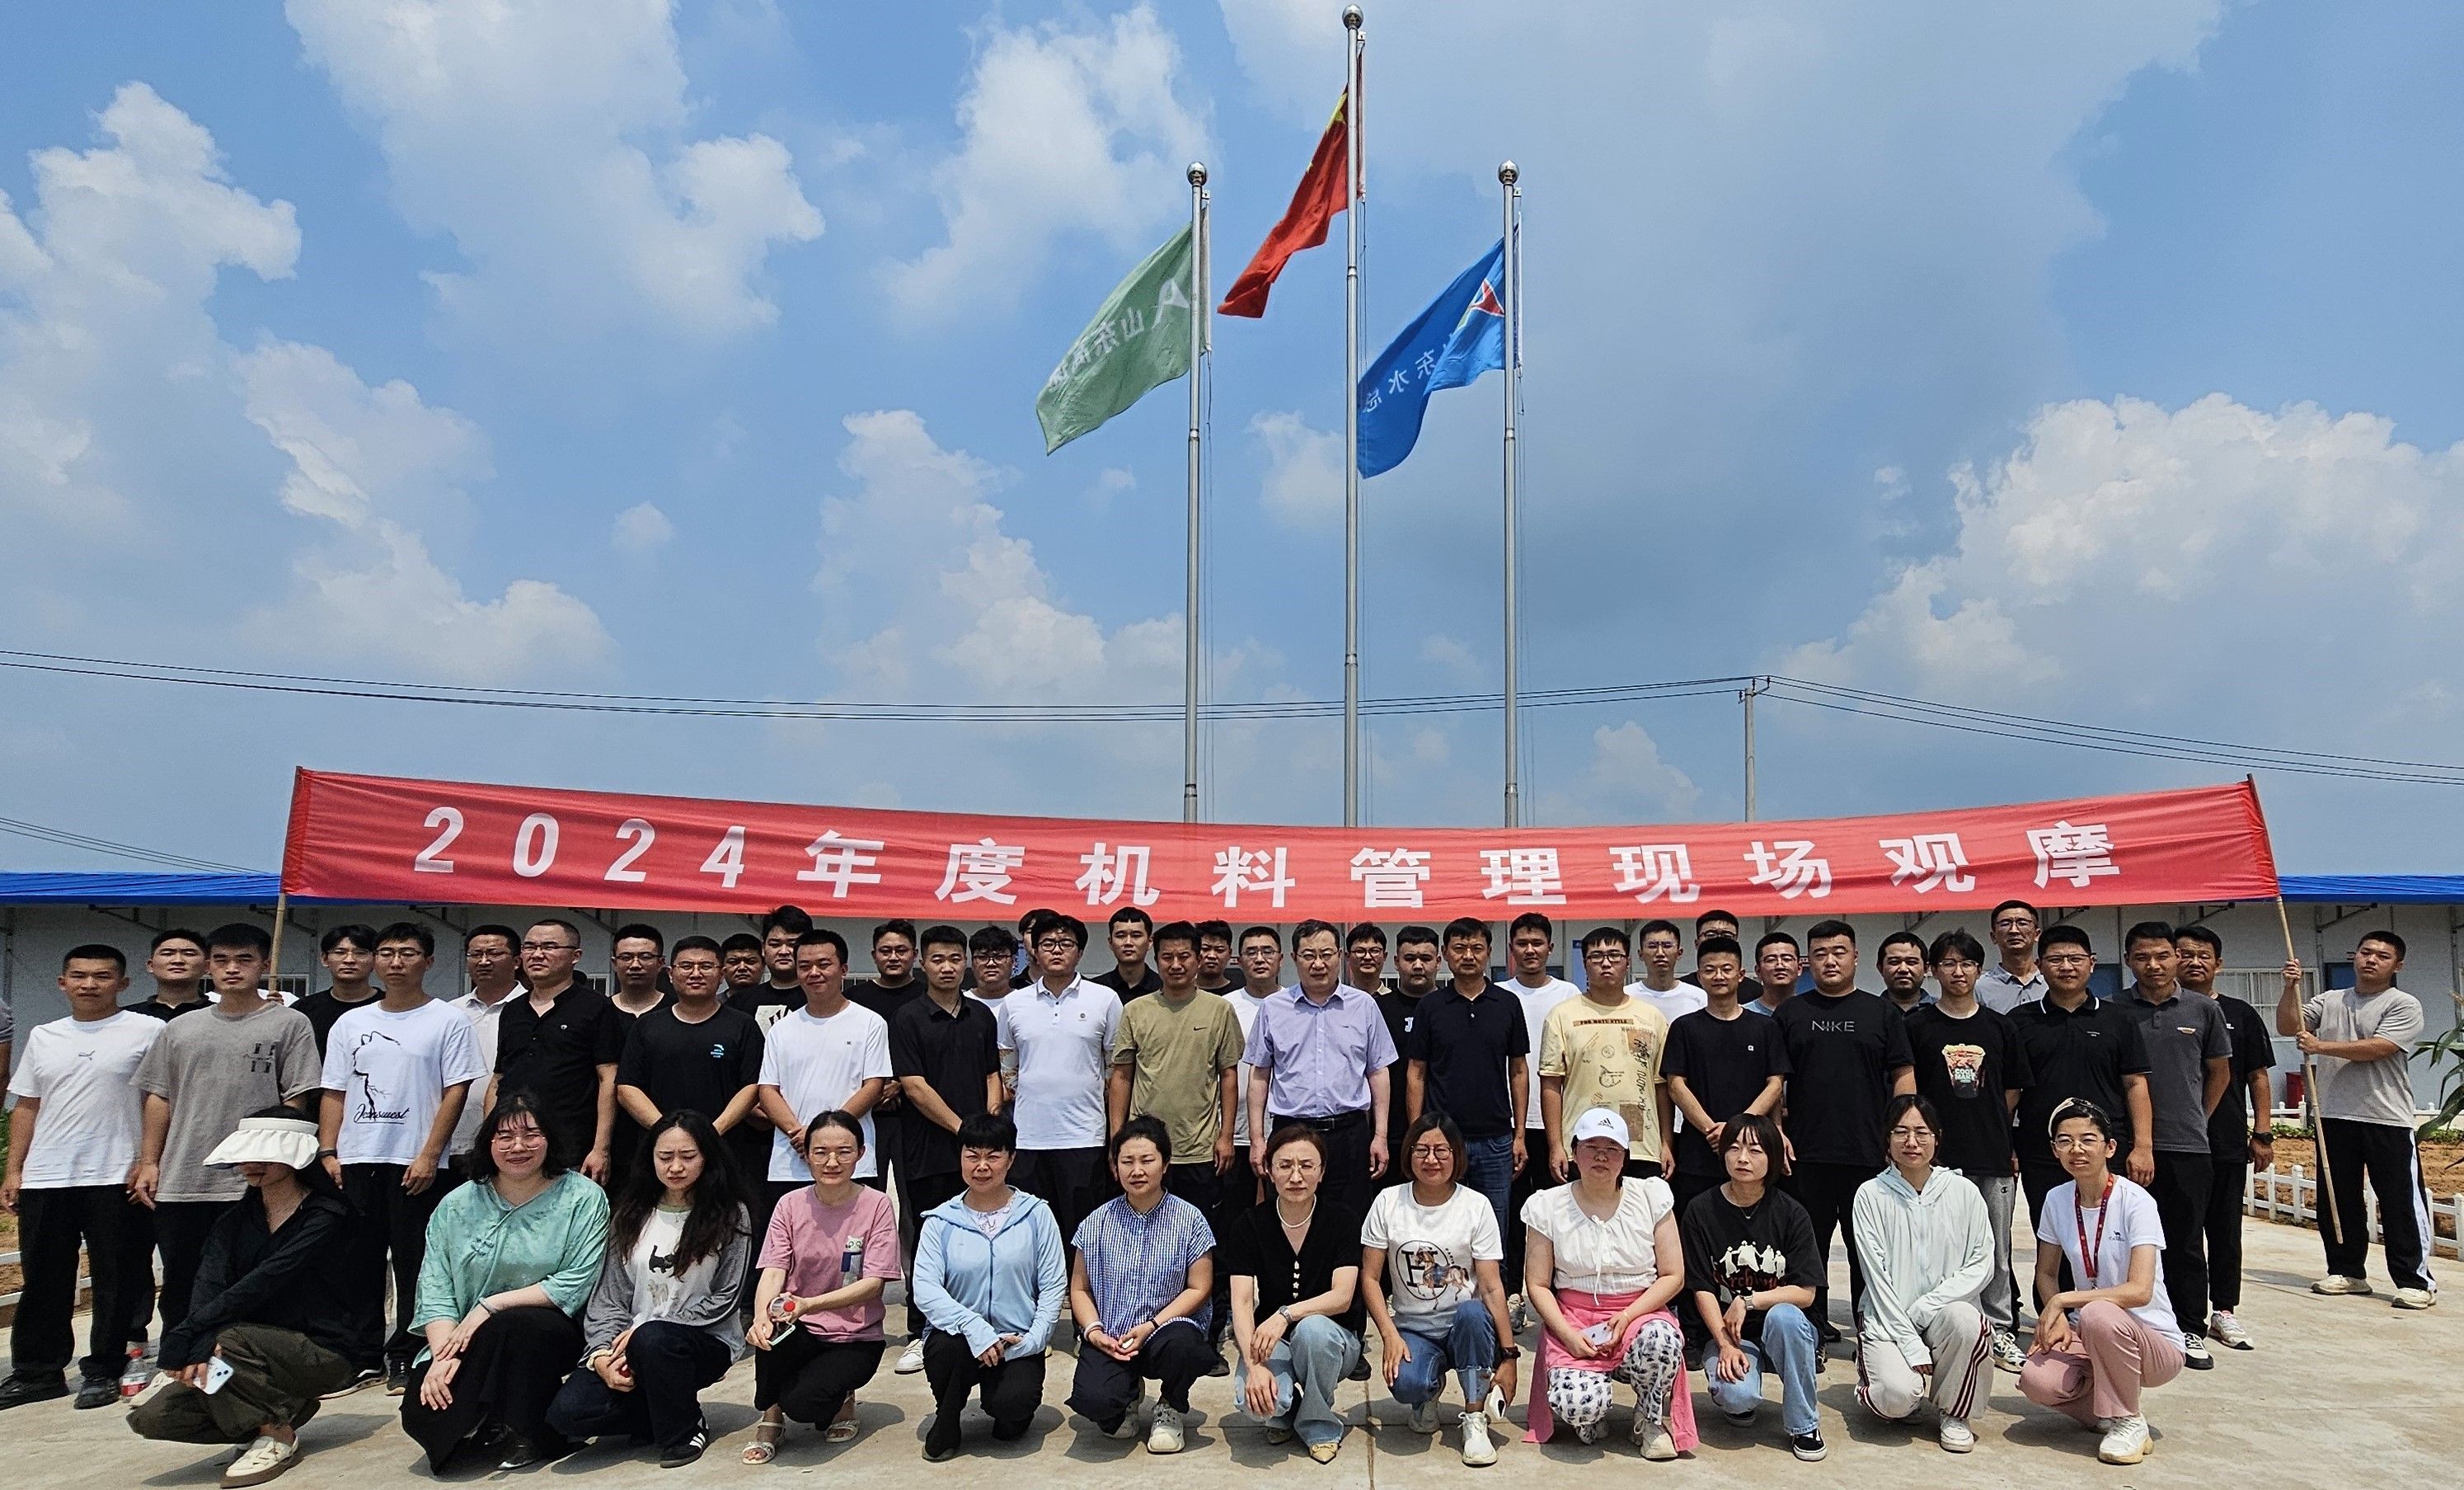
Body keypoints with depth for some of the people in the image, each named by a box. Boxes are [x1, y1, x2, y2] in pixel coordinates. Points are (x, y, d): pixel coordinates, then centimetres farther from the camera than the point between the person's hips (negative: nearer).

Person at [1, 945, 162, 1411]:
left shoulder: (148, 1031, -3)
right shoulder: (43, 1037, 13)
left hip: (115, 1179, -5)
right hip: (44, 1180, 5)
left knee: (114, 1280, 3)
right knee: (42, 1281, 11)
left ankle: (104, 1371, 13)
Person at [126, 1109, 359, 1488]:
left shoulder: (323, 1216, -12)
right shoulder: (234, 1221, 8)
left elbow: (263, 1283, -25)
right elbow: (209, 1287, -10)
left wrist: (185, 1335, -32)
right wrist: (200, 1347, -30)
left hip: (320, 1353, -7)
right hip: (254, 1360, 7)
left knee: (230, 1338, -32)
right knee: (151, 1417, -12)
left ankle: (277, 1437, -12)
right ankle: (282, 1410, 5)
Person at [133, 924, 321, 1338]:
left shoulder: (289, 1024, 1)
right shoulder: (180, 1030, 14)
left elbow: (295, 1103, -2)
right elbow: (160, 1098, 15)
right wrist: (149, 1162, 9)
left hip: (252, 1184, -4)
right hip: (180, 1183, 4)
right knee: (179, 1288, 13)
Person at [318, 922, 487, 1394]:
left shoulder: (447, 1021, -1)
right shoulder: (350, 1023, 13)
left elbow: (456, 1092, -5)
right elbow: (334, 1093, 14)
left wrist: (429, 1156, -11)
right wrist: (328, 1152, 3)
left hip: (417, 1165, -4)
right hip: (355, 1161, 4)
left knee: (414, 1266, 1)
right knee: (358, 1263, 9)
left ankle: (407, 1359, 10)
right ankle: (363, 1355, 21)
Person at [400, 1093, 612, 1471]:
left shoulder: (584, 1198, -6)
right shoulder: (457, 1206, 5)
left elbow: (576, 1284, -13)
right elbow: (435, 1290, 0)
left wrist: (491, 1306, -16)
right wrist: (445, 1354, -16)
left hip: (552, 1334, -2)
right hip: (466, 1342, 3)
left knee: (510, 1326, -34)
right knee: (421, 1410, -22)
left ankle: (527, 1435, -12)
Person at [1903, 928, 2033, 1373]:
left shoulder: (1999, 1027, 9)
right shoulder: (1917, 1026, 1)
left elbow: (2012, 1094, 13)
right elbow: (1906, 1093, 3)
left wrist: (2007, 1144, 7)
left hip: (1994, 1155, 2)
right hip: (1940, 1156, -2)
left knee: (1996, 1249, 8)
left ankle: (2000, 1332, 19)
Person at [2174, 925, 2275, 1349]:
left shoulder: (2240, 1015, 8)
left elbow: (2258, 1077, 9)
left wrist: (2263, 1134, 2)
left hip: (2228, 1143, 2)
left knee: (2225, 1229, 9)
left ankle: (2224, 1310, 19)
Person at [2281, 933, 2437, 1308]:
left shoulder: (2404, 1006, -3)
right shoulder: (2330, 1001, 13)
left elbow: (2377, 1048, -15)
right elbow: (2287, 1026, 5)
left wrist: (2321, 1046, -15)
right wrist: (2290, 988, -8)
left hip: (2387, 1121, -5)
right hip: (2334, 1118, 5)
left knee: (2401, 1203, -2)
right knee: (2339, 1201, 11)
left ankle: (2416, 1280, 7)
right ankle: (2347, 1272, 22)